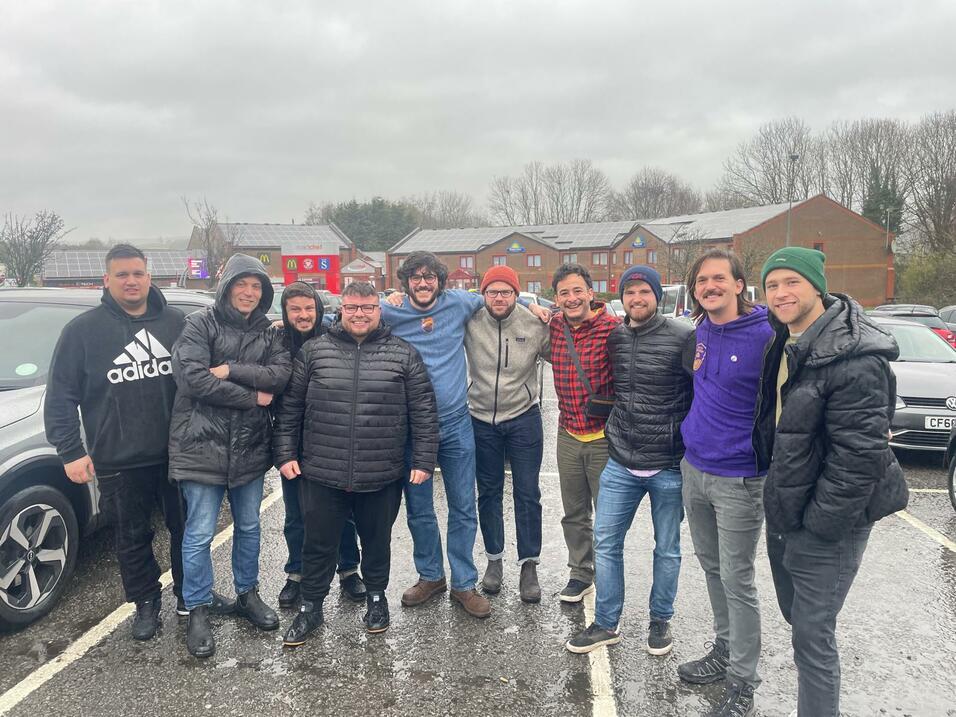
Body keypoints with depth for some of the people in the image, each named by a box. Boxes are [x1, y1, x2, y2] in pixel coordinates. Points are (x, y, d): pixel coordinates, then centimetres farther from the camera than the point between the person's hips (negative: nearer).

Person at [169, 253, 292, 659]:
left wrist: (230, 371, -18)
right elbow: (193, 378, -17)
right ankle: (197, 611, 18)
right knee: (199, 534, 2)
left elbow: (281, 374, -7)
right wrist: (252, 396, -13)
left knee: (248, 527, 16)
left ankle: (247, 594, 34)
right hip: (202, 445, -4)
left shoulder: (268, 333, 8)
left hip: (250, 446, 4)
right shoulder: (200, 324, -4)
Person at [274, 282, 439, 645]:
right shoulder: (313, 351, 2)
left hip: (382, 477, 0)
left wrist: (423, 461, -3)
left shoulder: (404, 354, 0)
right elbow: (289, 407, 6)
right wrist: (286, 453, 2)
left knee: (377, 542, 17)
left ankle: (376, 596, 40)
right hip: (321, 474, 1)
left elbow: (424, 412, 0)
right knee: (318, 544, 13)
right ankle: (310, 606, 32)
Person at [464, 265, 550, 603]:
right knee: (488, 493, 14)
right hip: (482, 420, 1)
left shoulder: (535, 324, -10)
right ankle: (494, 559, 31)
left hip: (523, 419, -1)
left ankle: (529, 565, 18)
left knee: (527, 495, 4)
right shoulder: (470, 322, -10)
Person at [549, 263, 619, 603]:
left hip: (604, 438, -5)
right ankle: (581, 573, 36)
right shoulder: (554, 327, 1)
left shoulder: (614, 328, -15)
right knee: (574, 514, 18)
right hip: (568, 436, 5)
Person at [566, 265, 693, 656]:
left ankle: (660, 620, 33)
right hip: (621, 463, 4)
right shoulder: (614, 337, 4)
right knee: (605, 542, 8)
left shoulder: (683, 337, -11)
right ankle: (606, 624, 24)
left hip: (669, 466, -4)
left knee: (667, 549, 13)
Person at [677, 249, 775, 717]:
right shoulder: (699, 332, 5)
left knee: (737, 580, 3)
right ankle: (725, 649, 37)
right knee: (712, 568, 19)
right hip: (693, 470, 7)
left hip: (738, 480, -7)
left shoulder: (764, 336, -16)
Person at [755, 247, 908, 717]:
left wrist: (818, 523, -19)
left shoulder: (855, 359, -22)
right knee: (795, 614, 22)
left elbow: (860, 455, -24)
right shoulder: (785, 344, 6)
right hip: (783, 513, 9)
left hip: (825, 524, -9)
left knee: (812, 636, 1)